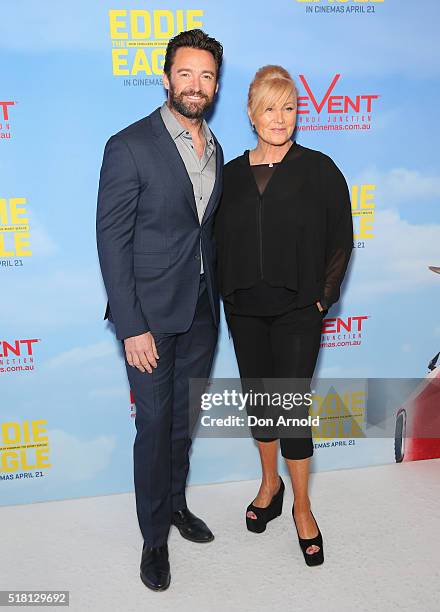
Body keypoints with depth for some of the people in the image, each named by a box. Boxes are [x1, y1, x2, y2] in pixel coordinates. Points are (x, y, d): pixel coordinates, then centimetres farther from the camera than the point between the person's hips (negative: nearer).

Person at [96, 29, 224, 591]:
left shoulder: (214, 150, 10)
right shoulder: (129, 146, -11)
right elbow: (111, 240, -14)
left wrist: (215, 300, 12)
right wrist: (131, 327, -17)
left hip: (200, 312, 6)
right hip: (151, 313, -6)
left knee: (183, 418, 18)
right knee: (154, 423, 5)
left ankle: (176, 504, 40)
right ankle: (155, 536, 25)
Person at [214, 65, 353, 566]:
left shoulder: (319, 169, -3)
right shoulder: (232, 173, 5)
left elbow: (341, 240, -1)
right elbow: (221, 240, 11)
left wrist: (323, 298, -5)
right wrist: (229, 294, 3)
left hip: (296, 309, -3)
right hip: (244, 309, 4)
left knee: (292, 404, -2)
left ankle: (302, 507, 17)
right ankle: (270, 485, 35)